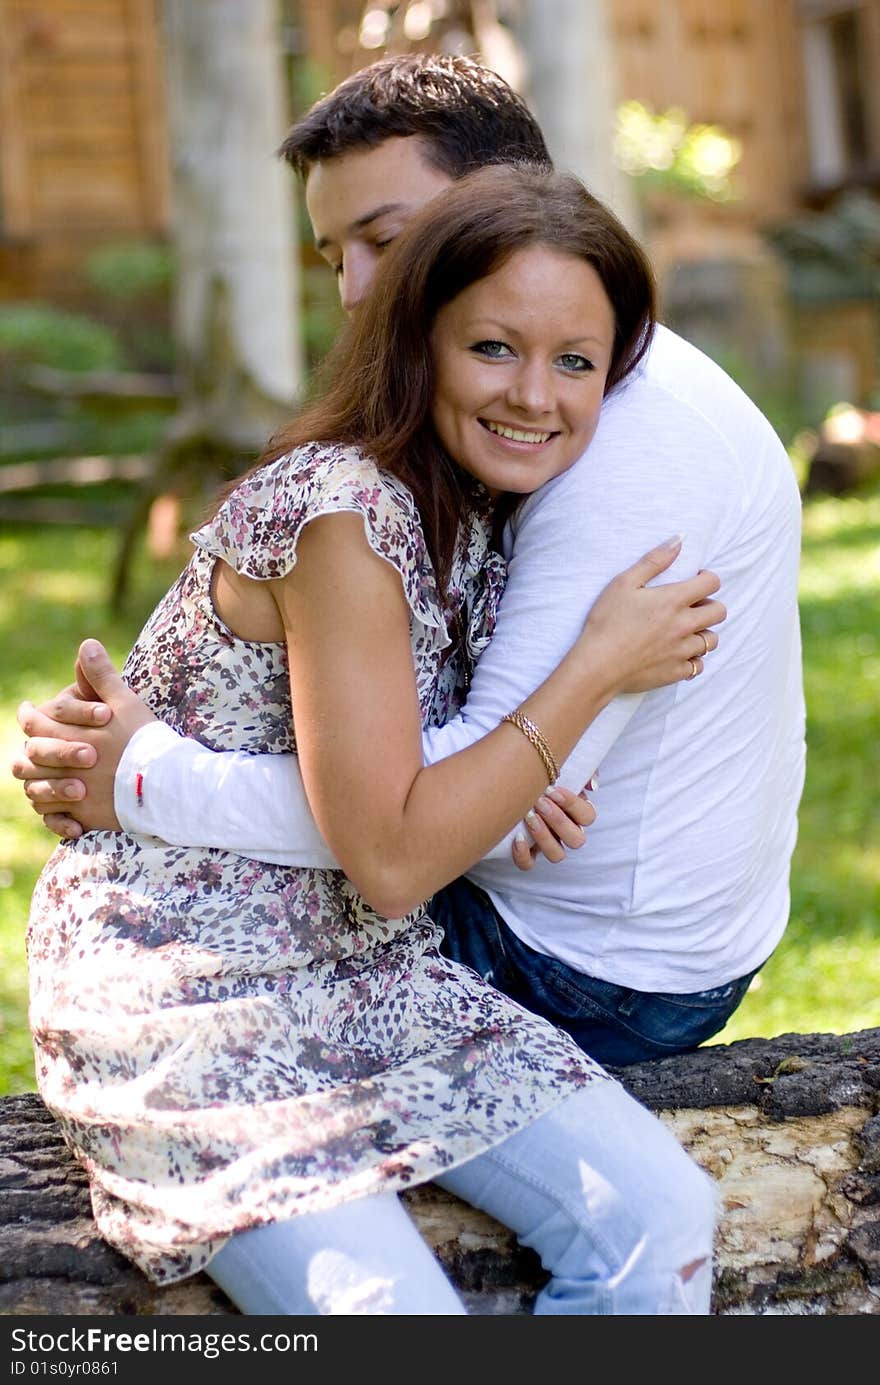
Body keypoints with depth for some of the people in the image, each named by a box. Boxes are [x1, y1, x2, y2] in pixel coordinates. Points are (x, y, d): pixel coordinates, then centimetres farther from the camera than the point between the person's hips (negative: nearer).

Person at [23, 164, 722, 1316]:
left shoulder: (481, 514, 5)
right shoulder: (338, 509, -21)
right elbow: (389, 859, -22)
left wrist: (512, 798, -2)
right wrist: (603, 664, -17)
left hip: (367, 979, 8)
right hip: (183, 993, -8)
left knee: (665, 1218, -10)